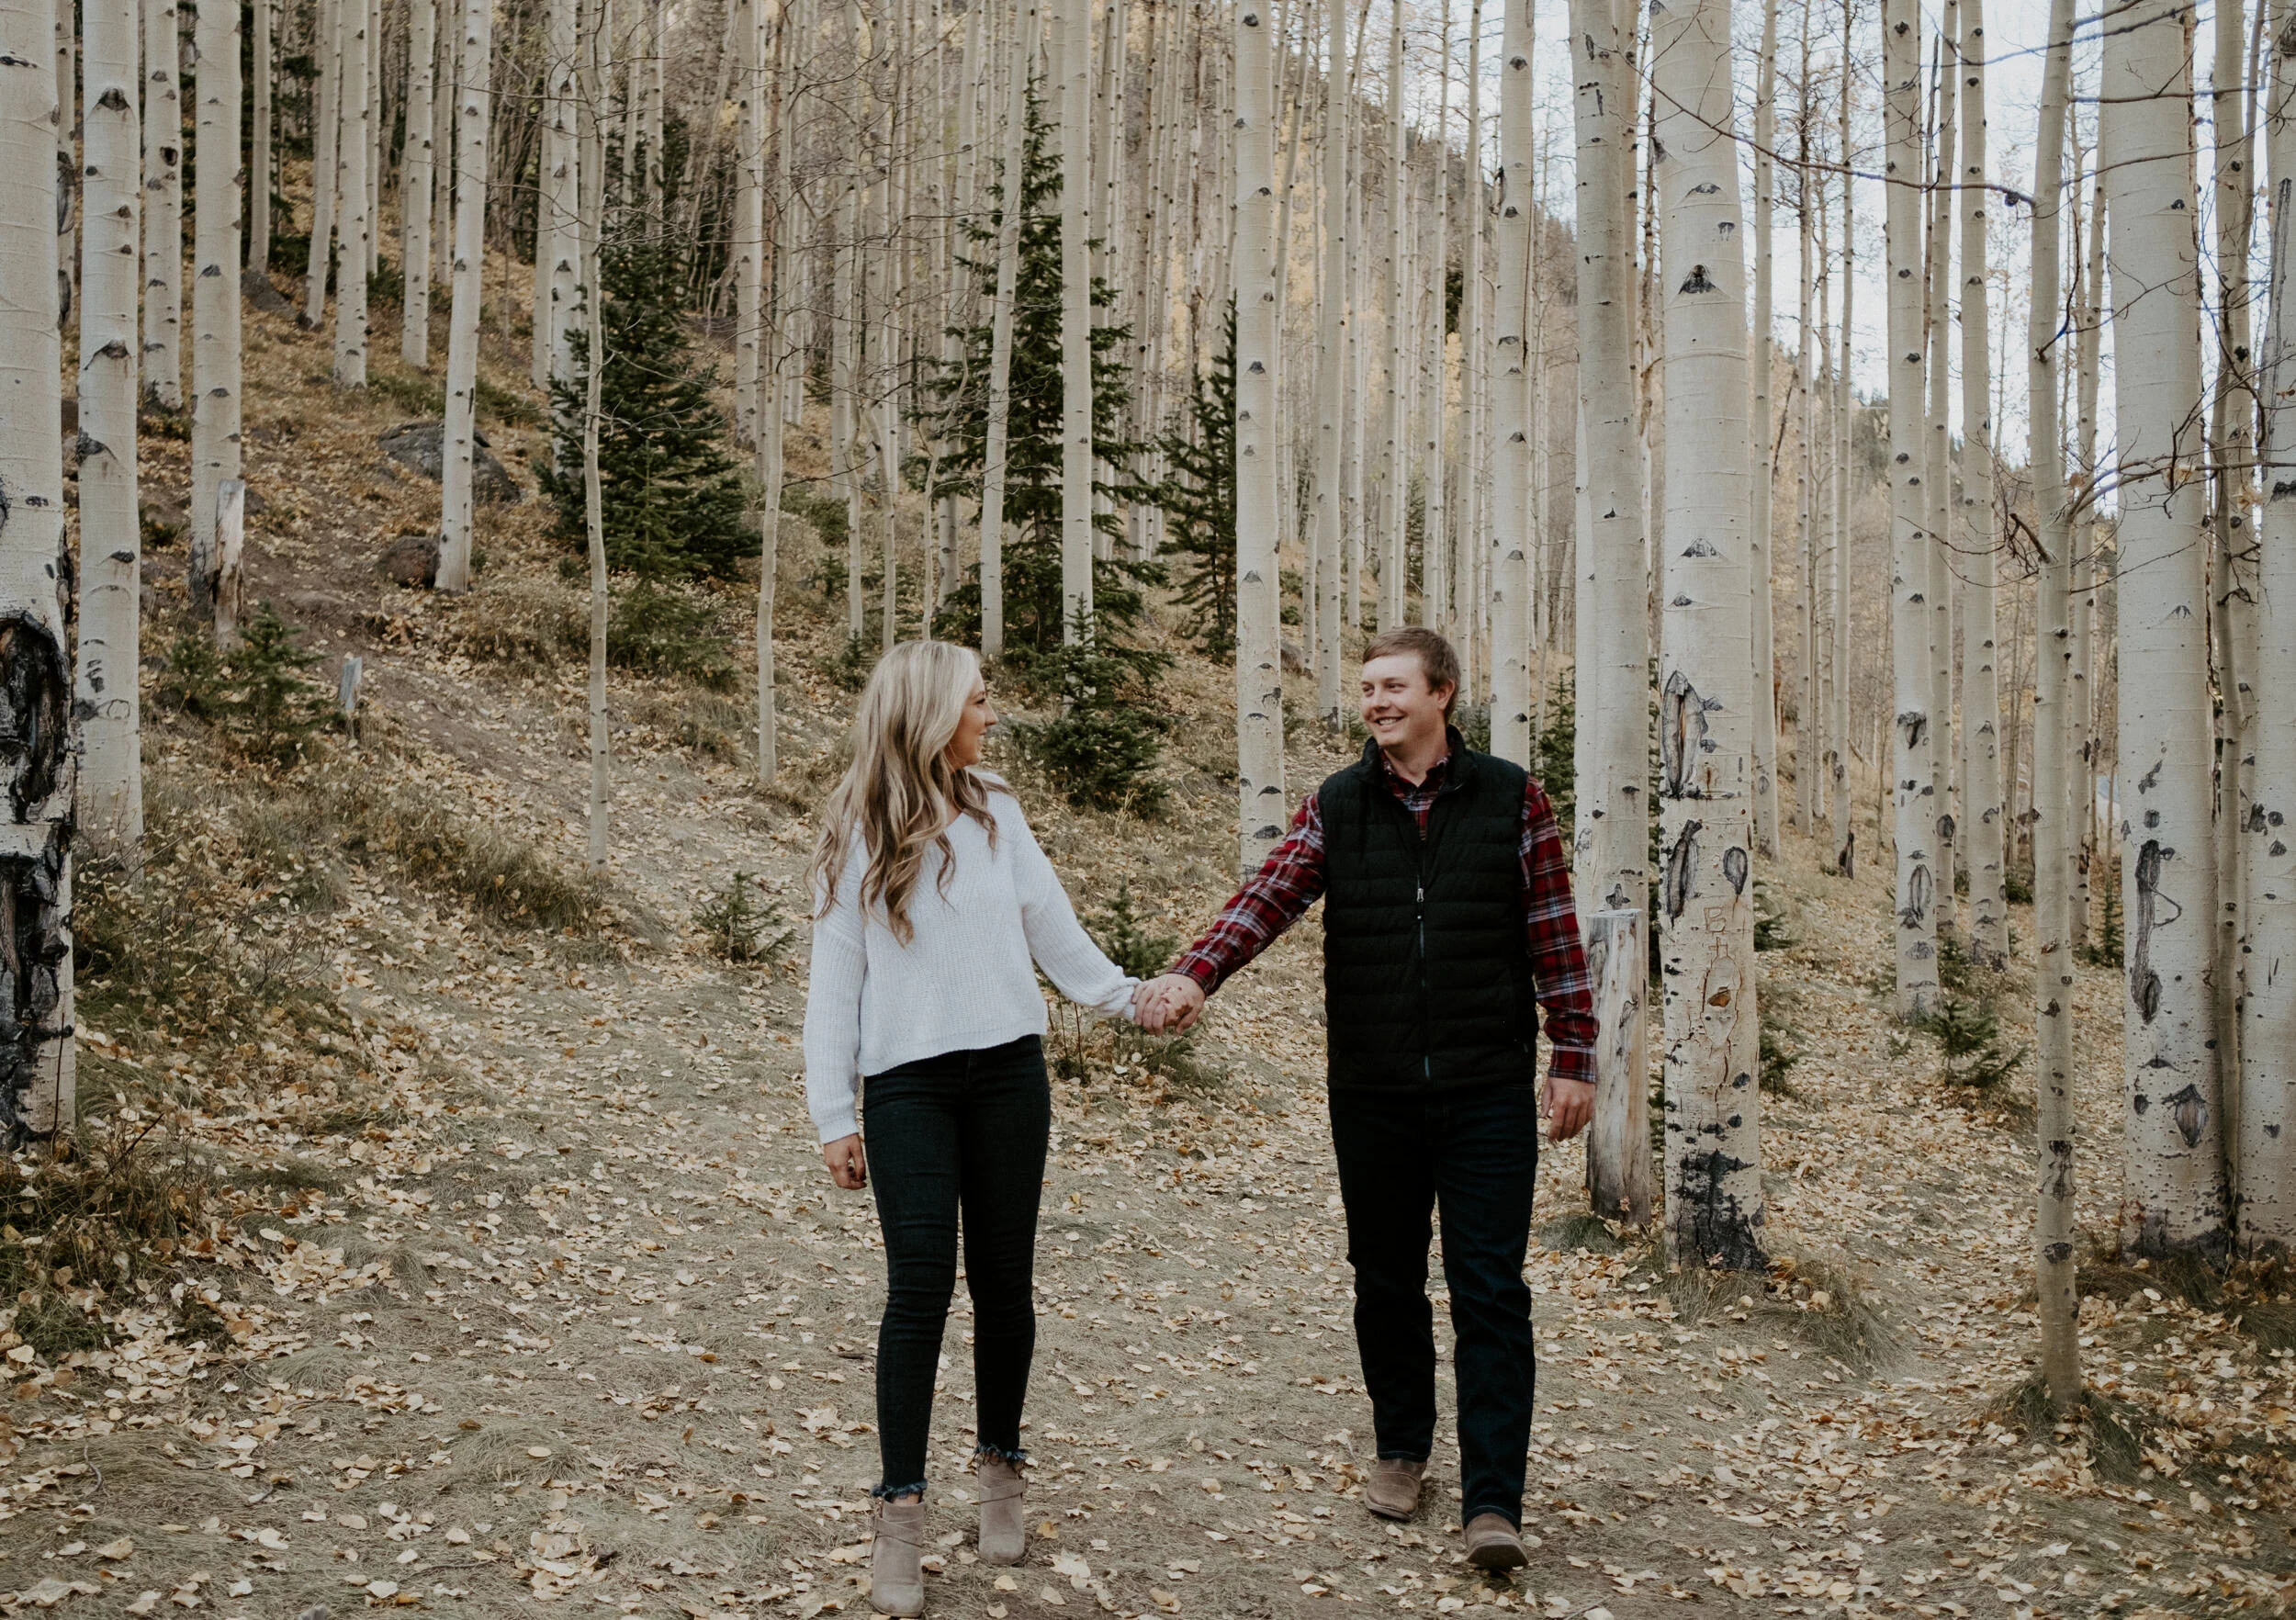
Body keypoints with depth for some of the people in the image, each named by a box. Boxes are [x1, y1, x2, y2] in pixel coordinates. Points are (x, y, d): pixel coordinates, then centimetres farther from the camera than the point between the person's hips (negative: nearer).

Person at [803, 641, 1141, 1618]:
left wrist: (1129, 996, 5)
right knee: (921, 1286, -9)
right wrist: (833, 1115, -1)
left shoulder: (997, 812, 9)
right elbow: (834, 979, 2)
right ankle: (901, 1514, -3)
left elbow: (1053, 932, 14)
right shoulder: (858, 833, 1)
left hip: (1007, 1073, 3)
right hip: (907, 1085, -3)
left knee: (1004, 1279, 7)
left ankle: (1000, 1469, 24)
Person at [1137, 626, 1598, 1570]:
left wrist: (1574, 1057, -2)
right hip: (1371, 1097, 2)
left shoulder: (1509, 800, 0)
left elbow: (1553, 935, 2)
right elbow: (1266, 900, -12)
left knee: (1488, 1293, -3)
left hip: (1486, 1097, -2)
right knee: (1385, 1280, 14)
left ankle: (1492, 1501, 0)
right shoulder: (1335, 808, 3)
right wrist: (1193, 975, -29)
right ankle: (1402, 1447, 33)